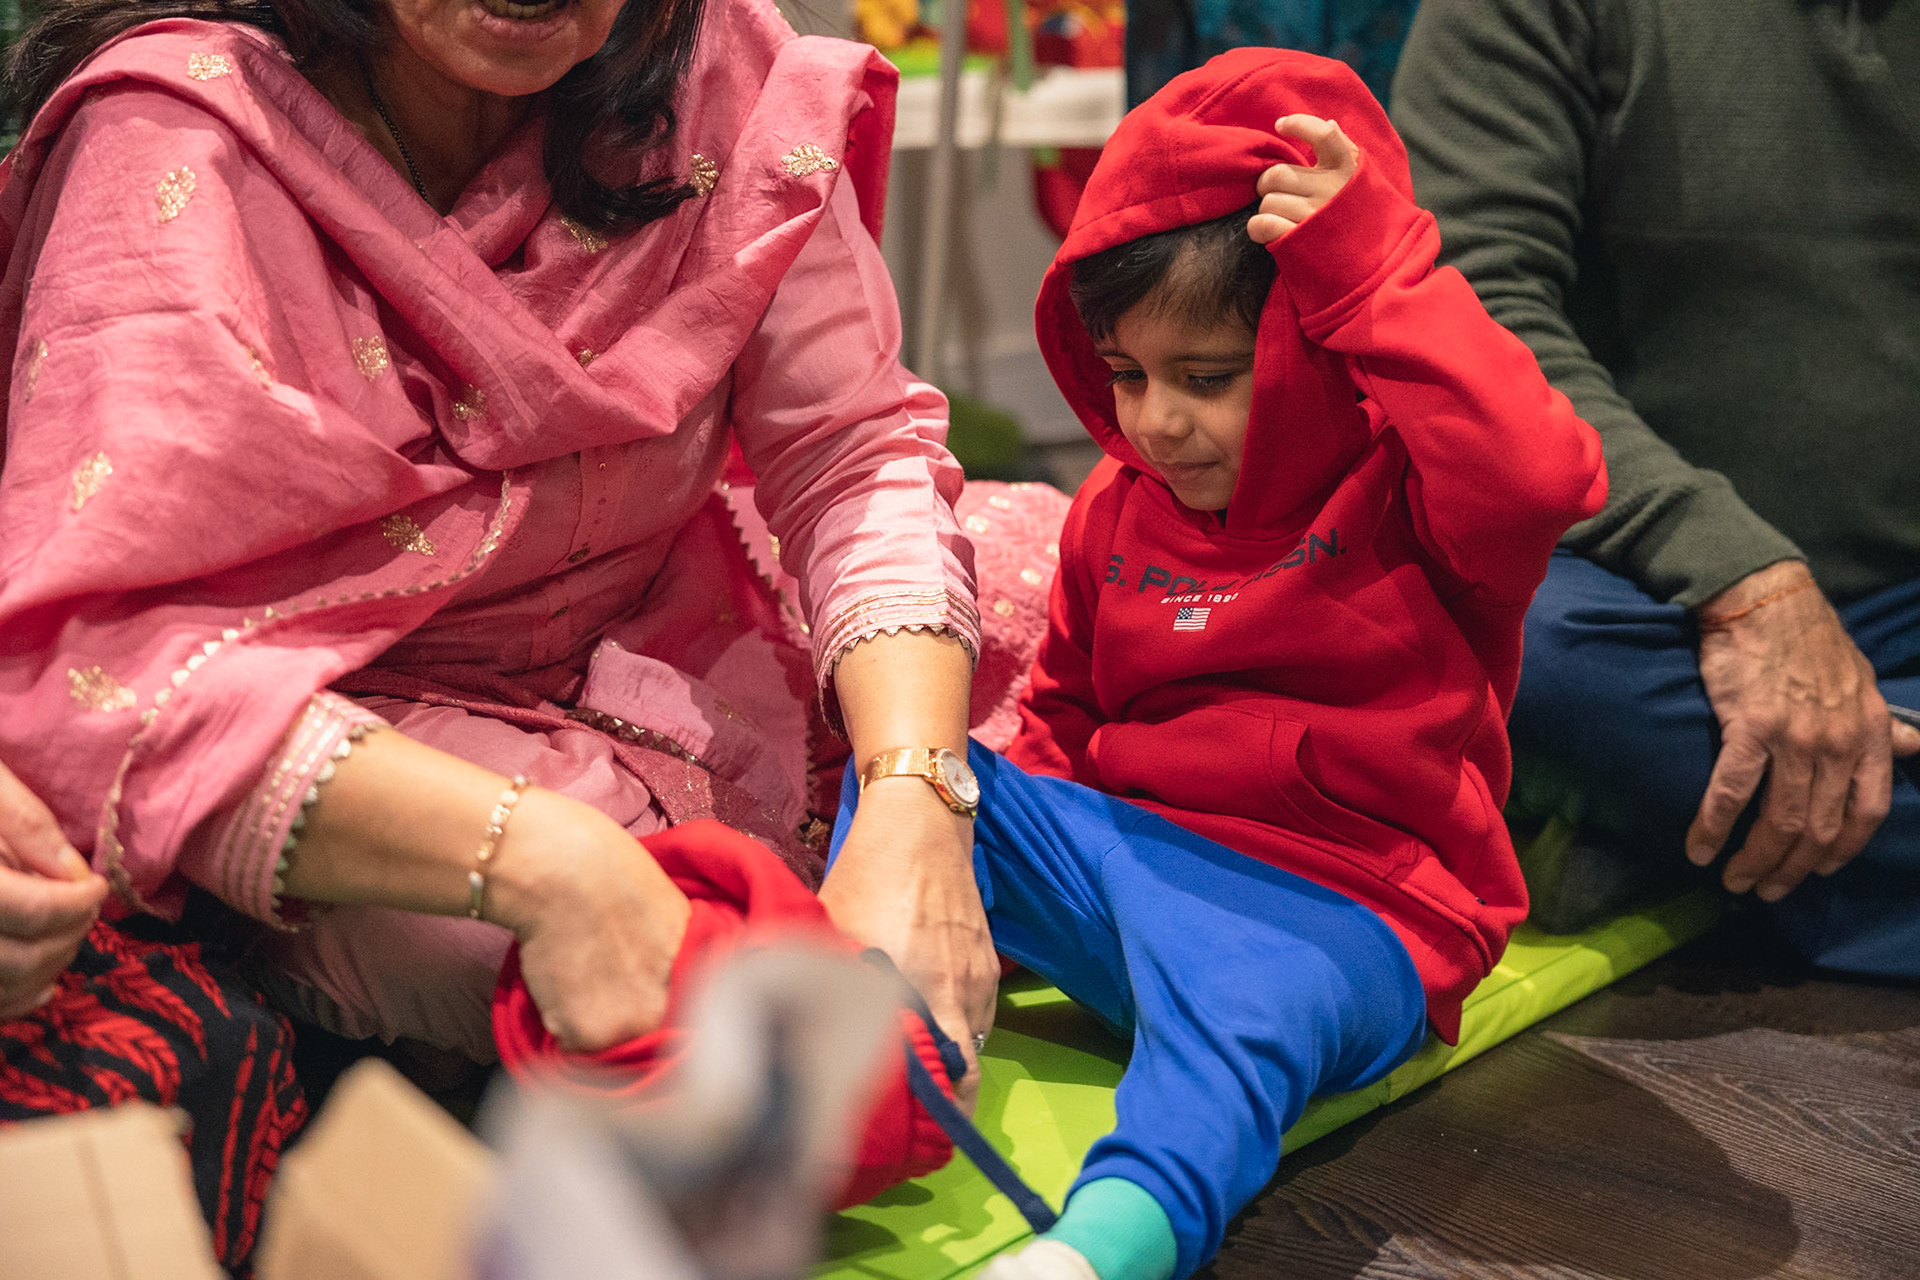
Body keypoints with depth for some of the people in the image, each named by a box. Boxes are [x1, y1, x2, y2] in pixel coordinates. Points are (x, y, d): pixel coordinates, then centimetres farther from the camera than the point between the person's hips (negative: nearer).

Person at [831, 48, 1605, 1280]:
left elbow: (1534, 475, -30)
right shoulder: (1117, 509, 14)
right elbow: (1065, 715, 27)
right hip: (1120, 846, 7)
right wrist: (973, 806, 7)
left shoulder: (1401, 492, -4)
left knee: (1241, 1012, -39)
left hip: (1330, 903, -6)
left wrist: (1379, 267, -25)